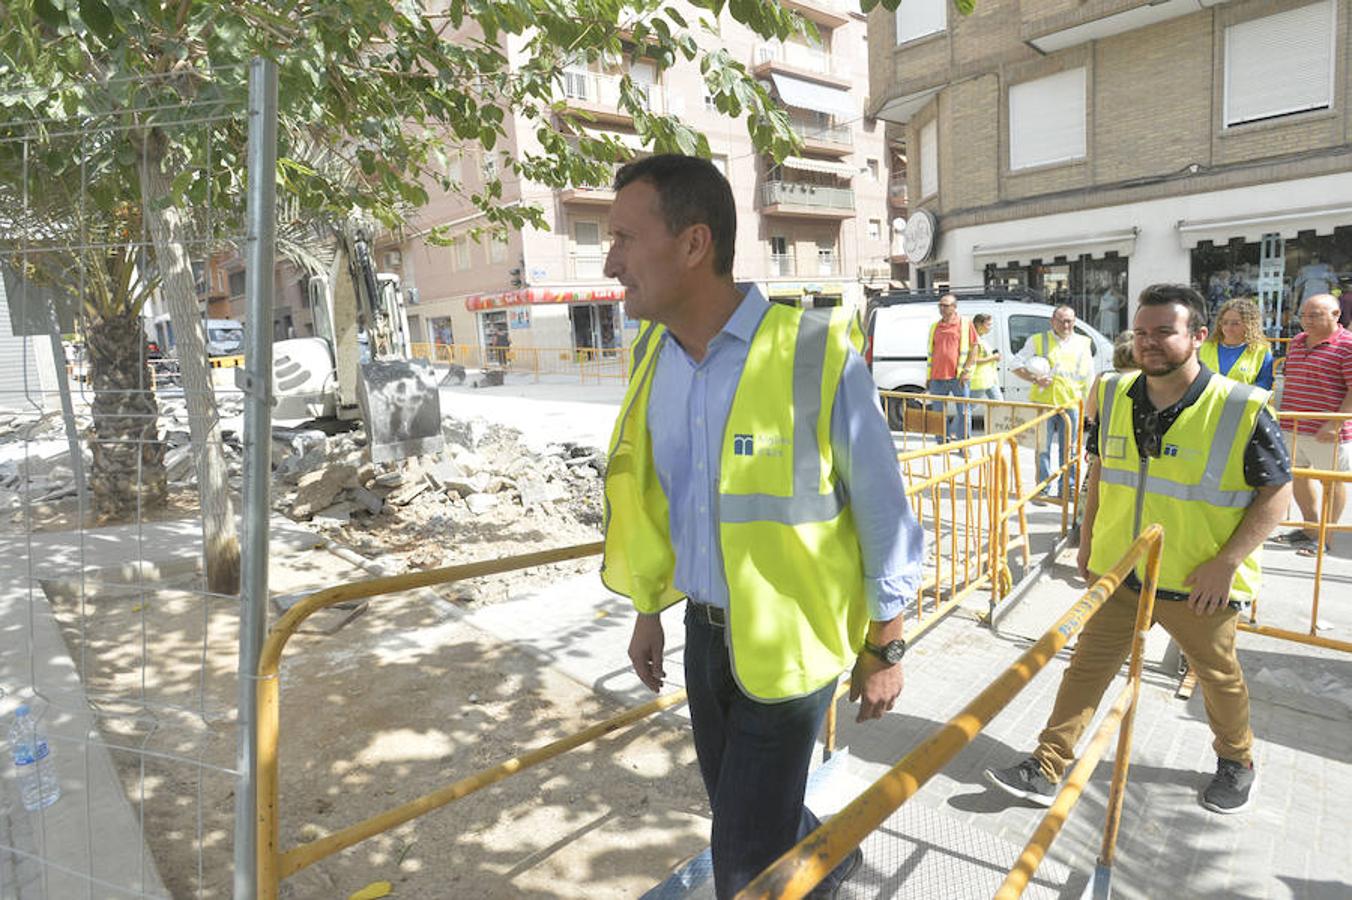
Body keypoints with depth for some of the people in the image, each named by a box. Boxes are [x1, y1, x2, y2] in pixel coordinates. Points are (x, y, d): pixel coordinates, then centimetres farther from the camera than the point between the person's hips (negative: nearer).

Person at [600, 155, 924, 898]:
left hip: (790, 640, -6)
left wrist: (885, 649, -6)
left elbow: (885, 514, -12)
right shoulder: (654, 355, -3)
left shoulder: (816, 356, -22)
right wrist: (648, 610, 15)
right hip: (706, 628, 6)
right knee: (741, 810, 23)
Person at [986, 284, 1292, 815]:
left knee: (1218, 675, 19)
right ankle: (1045, 769, 16)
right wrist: (1087, 543, 11)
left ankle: (1236, 762, 47)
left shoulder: (1242, 410, -16)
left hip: (1198, 583, -3)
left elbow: (1277, 492, -9)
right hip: (1117, 571, 3)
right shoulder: (1115, 397, -2)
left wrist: (1227, 562, -16)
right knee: (1087, 666, 7)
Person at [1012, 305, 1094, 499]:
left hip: (1070, 404, 2)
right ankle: (1044, 488, 9)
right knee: (1043, 447, 0)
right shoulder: (1038, 341, 4)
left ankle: (1066, 488, 18)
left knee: (1068, 449, 7)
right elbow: (1017, 365, 4)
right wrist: (1036, 379, -12)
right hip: (1043, 403, -2)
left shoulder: (1083, 343, 10)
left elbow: (1089, 378, 14)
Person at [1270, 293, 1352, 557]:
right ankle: (1310, 529, 33)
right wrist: (1283, 414, 19)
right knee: (1298, 475, 17)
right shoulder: (1296, 342, 13)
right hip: (1293, 427, 8)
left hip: (1326, 432, -7)